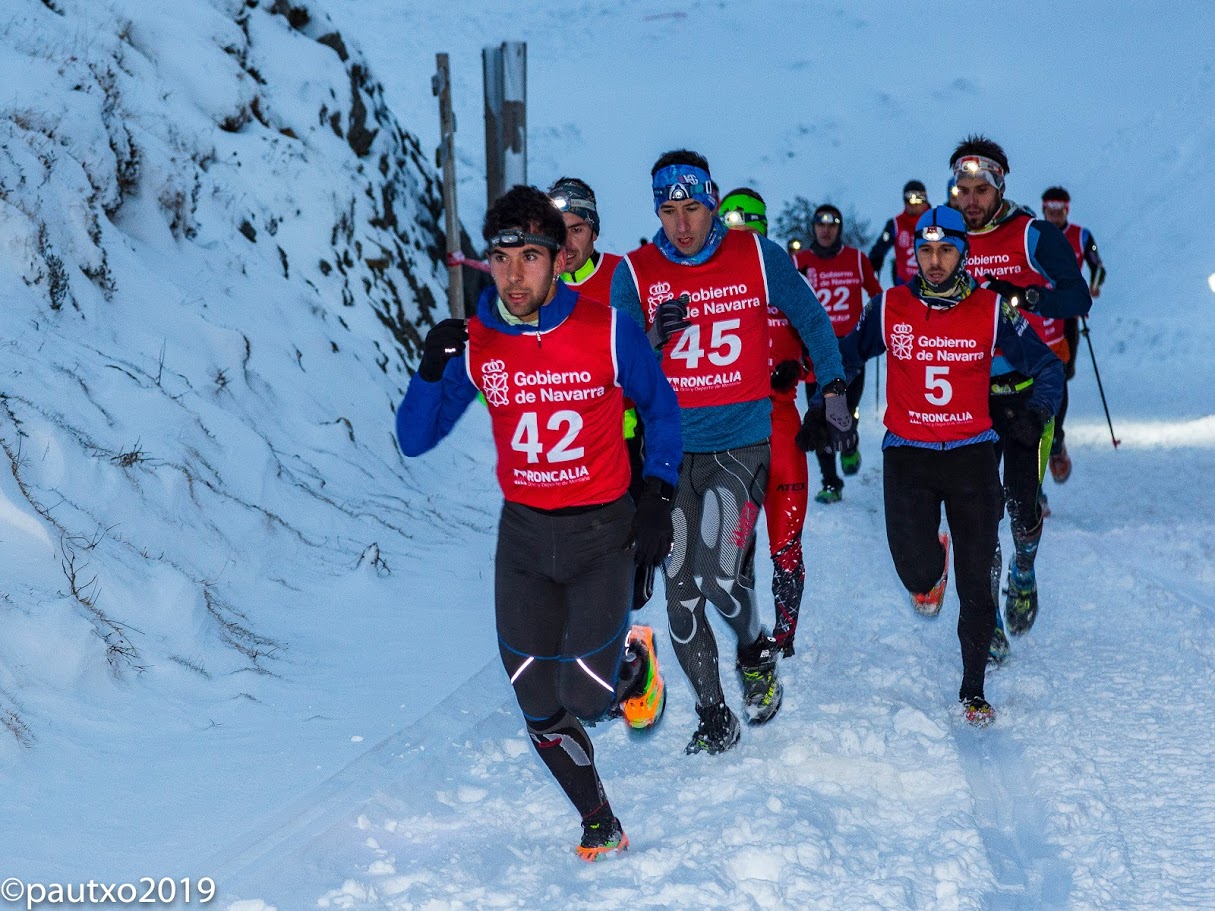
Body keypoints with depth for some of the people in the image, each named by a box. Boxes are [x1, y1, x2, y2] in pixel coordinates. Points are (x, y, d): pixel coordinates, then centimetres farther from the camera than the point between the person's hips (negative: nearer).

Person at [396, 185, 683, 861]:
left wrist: (659, 498, -4)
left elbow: (662, 410, 4)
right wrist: (431, 369, -19)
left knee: (586, 698, -12)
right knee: (539, 707, 4)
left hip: (601, 532, -3)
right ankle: (599, 825, 27)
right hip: (522, 534, 3)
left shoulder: (608, 331, -12)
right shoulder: (475, 343, -6)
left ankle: (635, 662, 24)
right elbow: (415, 440, -3)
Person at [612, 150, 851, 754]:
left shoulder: (757, 257, -2)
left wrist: (834, 395, 13)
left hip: (742, 442, -2)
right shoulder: (635, 273, 0)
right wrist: (656, 336, -20)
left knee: (720, 577, -17)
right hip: (670, 450, 2)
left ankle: (757, 656, 15)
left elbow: (811, 320, 12)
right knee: (681, 595, 3)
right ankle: (714, 719, 19)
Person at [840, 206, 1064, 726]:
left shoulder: (991, 312, -1)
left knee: (975, 581, -1)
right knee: (914, 565, -14)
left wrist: (1038, 414, -10)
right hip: (906, 452, 0)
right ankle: (930, 572, 26)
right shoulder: (889, 309, -1)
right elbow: (843, 357, 12)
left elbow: (1046, 365, 7)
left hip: (971, 453, 0)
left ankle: (974, 690, 13)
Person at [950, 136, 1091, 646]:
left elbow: (1078, 298, -12)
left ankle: (1024, 571, 30)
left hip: (1029, 389, -2)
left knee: (1020, 499, -3)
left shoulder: (1035, 235, -6)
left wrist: (1023, 297, -28)